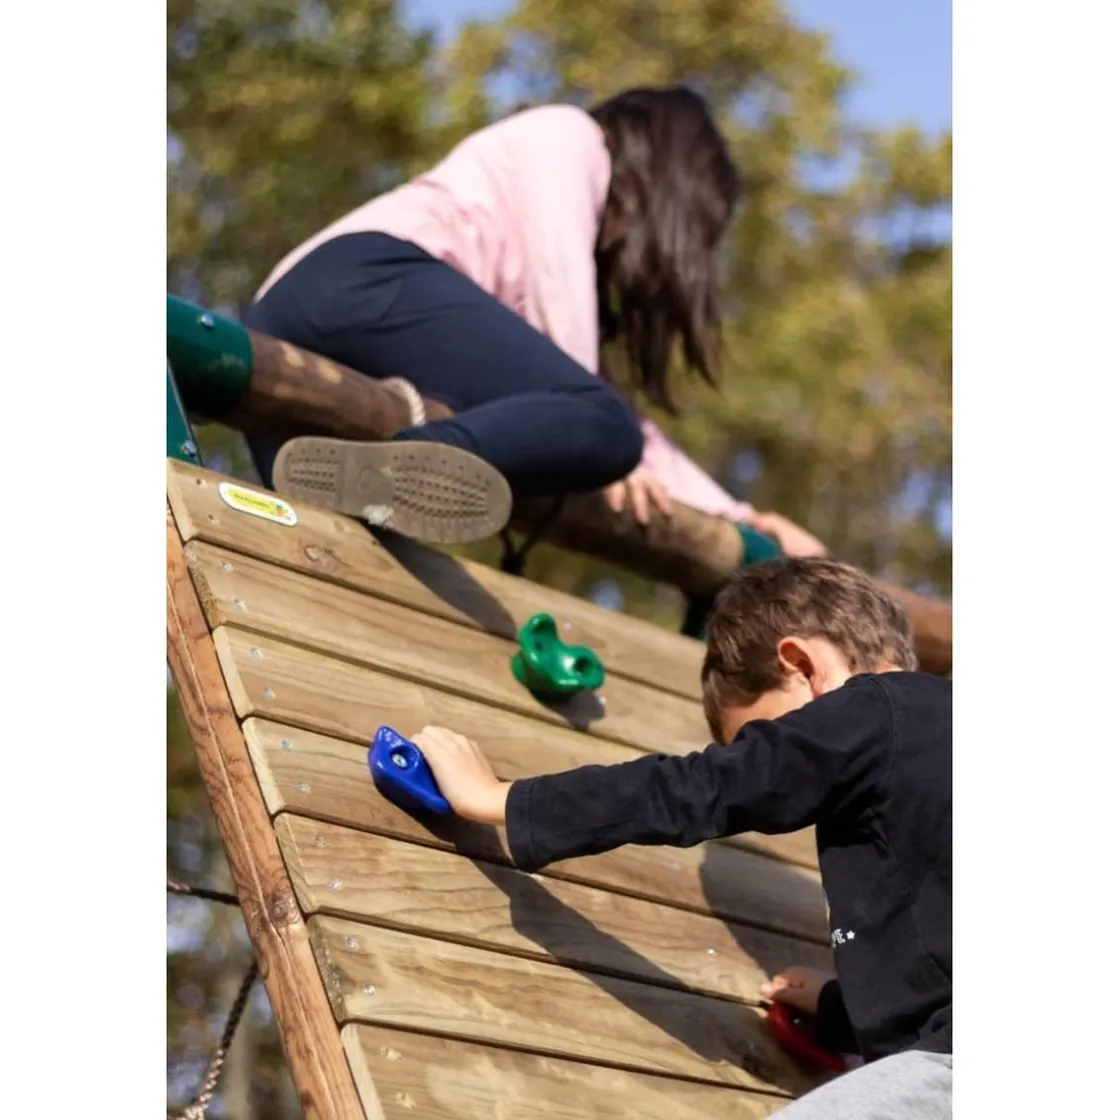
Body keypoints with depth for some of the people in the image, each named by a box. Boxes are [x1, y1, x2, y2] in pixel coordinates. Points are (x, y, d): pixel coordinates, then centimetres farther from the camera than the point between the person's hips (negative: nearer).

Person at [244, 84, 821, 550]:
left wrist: (732, 515, 35)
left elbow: (609, 403, 38)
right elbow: (558, 274, 0)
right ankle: (390, 463, -45)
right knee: (600, 427, -25)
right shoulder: (567, 135, 19)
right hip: (368, 283, -9)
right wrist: (592, 445, 1)